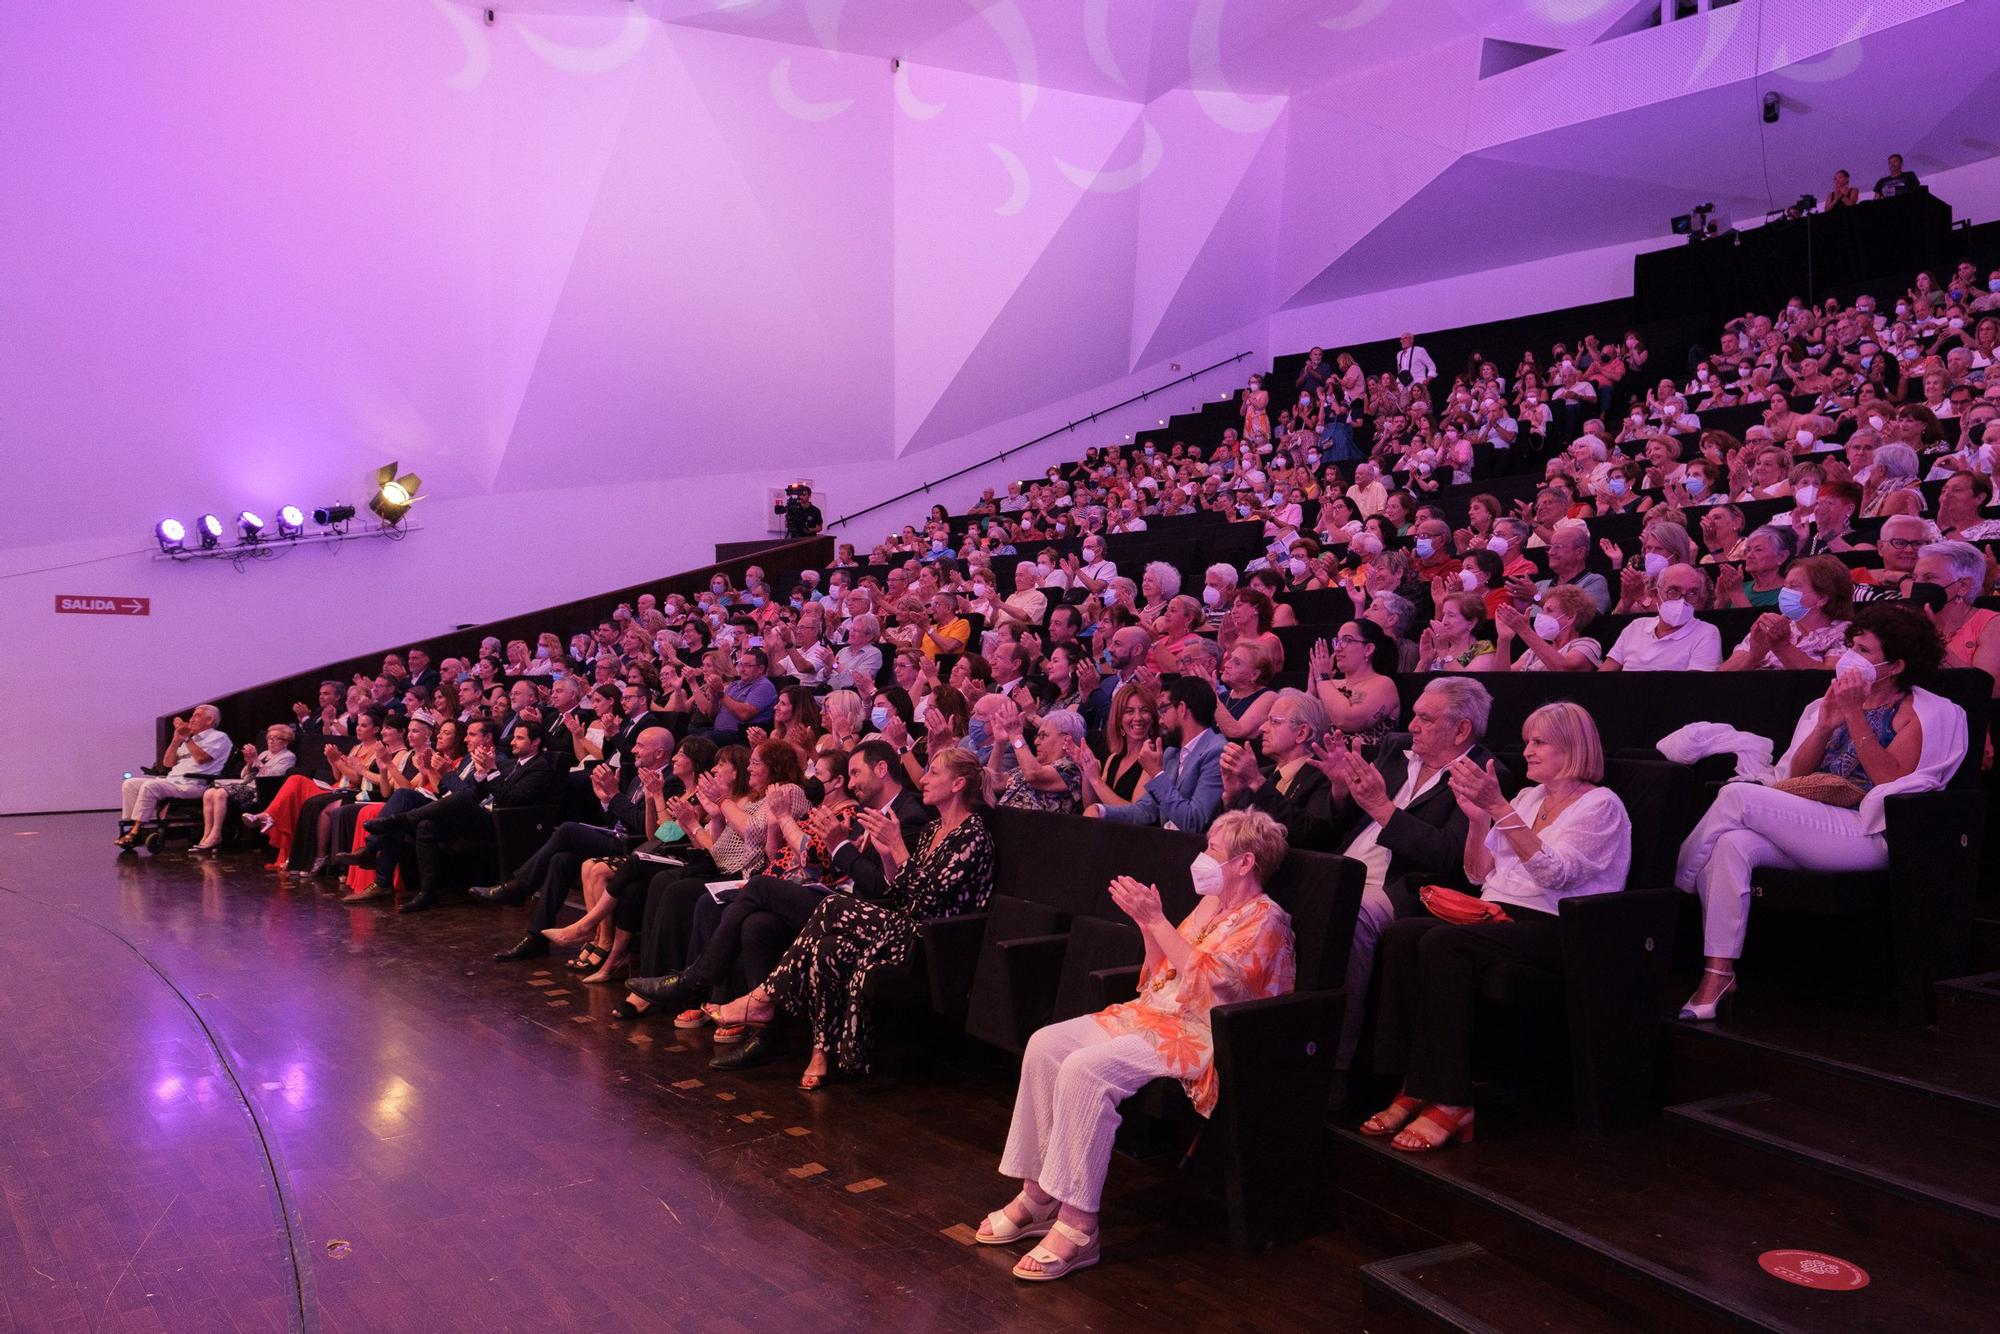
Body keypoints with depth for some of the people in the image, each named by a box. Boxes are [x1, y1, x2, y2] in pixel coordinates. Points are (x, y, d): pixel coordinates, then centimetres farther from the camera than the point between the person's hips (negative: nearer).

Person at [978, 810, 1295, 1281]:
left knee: (1085, 1070, -30)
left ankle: (1077, 1225, -25)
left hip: (1199, 1036, -9)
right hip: (1153, 1014, 9)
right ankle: (1038, 1194, -5)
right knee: (1045, 1044, -10)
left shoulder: (1264, 920, -8)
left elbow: (1205, 978, -22)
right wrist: (1145, 921, 6)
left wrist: (1156, 919, -20)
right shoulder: (1210, 904, 18)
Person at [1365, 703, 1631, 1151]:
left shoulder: (1601, 805, 2)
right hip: (1498, 914, 7)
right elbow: (1479, 874, 19)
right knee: (1401, 934, -23)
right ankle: (1412, 1087, -24)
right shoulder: (1526, 797, 24)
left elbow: (1554, 873, -16)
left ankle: (1450, 1102, -28)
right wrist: (1478, 818, 2)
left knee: (1443, 943, -33)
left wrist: (1499, 807, -22)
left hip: (1552, 929, -7)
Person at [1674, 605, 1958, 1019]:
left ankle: (1677, 883, -5)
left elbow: (1891, 778, -10)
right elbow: (1796, 775, 15)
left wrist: (1855, 714, -12)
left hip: (1868, 835, -6)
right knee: (1732, 845, -28)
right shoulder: (1836, 701, 23)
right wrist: (1824, 726, -1)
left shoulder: (1921, 712, 6)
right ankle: (1718, 973, -28)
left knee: (1736, 795, -24)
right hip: (1809, 828, 6)